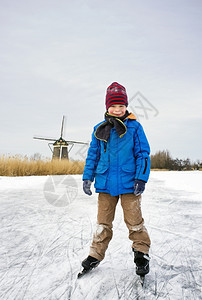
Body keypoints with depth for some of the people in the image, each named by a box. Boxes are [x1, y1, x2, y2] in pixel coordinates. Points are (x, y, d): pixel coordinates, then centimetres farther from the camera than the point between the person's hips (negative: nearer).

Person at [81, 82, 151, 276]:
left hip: (129, 183, -2)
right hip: (105, 183, 3)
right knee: (103, 222, 13)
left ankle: (141, 254, 26)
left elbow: (143, 154, 0)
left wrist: (141, 178, -8)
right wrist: (87, 177, 7)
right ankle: (96, 254, 29)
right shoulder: (99, 129, 8)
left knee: (134, 221, 5)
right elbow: (93, 154, 13)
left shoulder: (134, 127, 0)